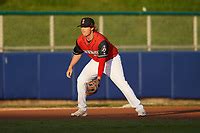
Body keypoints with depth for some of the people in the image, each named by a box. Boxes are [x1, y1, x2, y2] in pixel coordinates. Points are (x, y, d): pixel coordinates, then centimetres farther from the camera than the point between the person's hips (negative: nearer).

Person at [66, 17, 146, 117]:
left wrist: (99, 78, -46)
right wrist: (70, 67, 2)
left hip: (112, 61, -6)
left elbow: (102, 61, -39)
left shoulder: (101, 41, -35)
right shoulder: (80, 40, -16)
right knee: (81, 80, -6)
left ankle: (139, 107, -14)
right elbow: (77, 53, 5)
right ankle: (82, 109, 5)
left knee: (121, 83, -20)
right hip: (95, 61, 6)